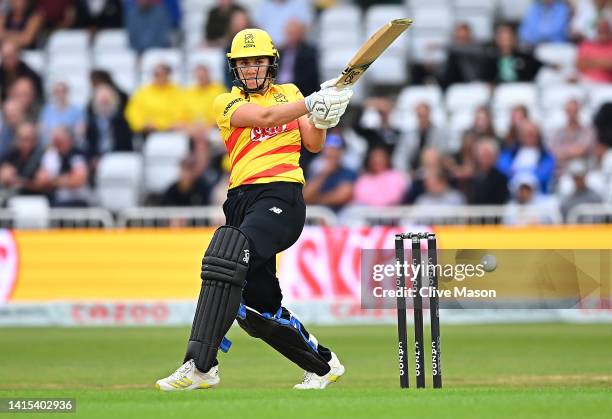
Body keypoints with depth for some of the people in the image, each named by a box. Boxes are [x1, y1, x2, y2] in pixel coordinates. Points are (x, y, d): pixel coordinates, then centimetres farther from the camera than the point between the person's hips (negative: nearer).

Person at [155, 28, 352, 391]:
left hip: (282, 197, -4)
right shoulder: (228, 103, 12)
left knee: (227, 256, -29)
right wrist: (312, 102, -20)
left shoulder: (290, 93, 17)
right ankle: (323, 365, 26)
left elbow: (313, 144, 12)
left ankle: (201, 366, -33)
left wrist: (322, 118, -9)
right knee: (257, 308, 4)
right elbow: (264, 117, -8)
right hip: (242, 201, 4)